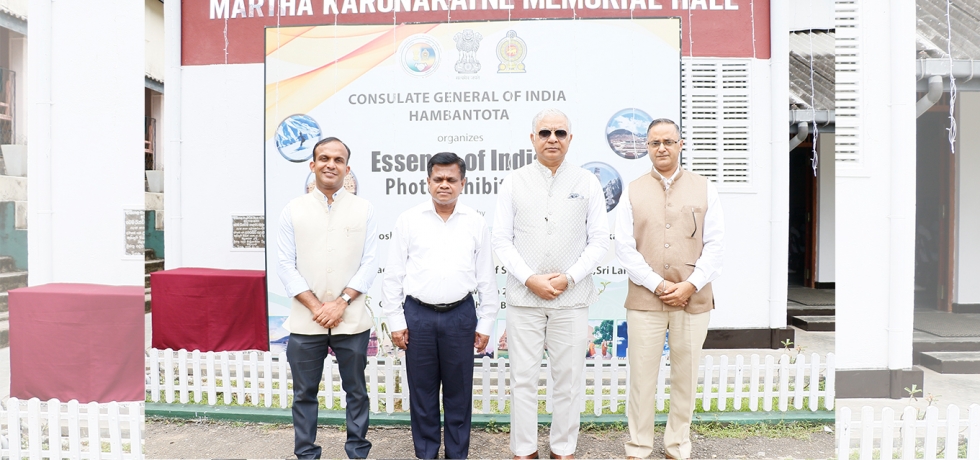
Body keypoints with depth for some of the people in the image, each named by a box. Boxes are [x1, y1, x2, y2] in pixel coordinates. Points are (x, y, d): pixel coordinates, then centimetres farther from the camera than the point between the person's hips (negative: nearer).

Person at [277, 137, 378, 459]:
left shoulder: (363, 209, 3)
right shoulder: (293, 211, 4)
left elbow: (370, 263, 0)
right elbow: (286, 266, 0)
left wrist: (341, 302, -11)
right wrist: (315, 307, -9)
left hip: (352, 321, 0)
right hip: (305, 321, 1)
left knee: (356, 391, 9)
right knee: (304, 394, 9)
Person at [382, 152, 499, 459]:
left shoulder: (475, 223, 3)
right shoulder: (409, 220, 1)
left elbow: (486, 278, 5)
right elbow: (393, 275, 3)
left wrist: (486, 323, 4)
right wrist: (395, 321, 0)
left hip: (460, 315, 0)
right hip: (418, 315, 0)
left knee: (459, 392, 9)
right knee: (422, 391, 10)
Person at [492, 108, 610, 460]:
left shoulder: (587, 183, 4)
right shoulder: (514, 183, 4)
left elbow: (599, 241, 2)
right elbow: (502, 240, 1)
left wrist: (568, 278, -9)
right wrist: (531, 279, -10)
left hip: (572, 298, 0)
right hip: (524, 298, 0)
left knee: (569, 379, 7)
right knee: (523, 378, 5)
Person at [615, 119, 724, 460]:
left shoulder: (704, 189, 6)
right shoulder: (633, 191, 5)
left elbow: (715, 244, 2)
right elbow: (625, 247, -1)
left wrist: (690, 285, -9)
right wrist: (658, 285, -10)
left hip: (693, 301, 1)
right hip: (644, 300, -1)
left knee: (685, 377, 9)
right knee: (642, 377, 3)